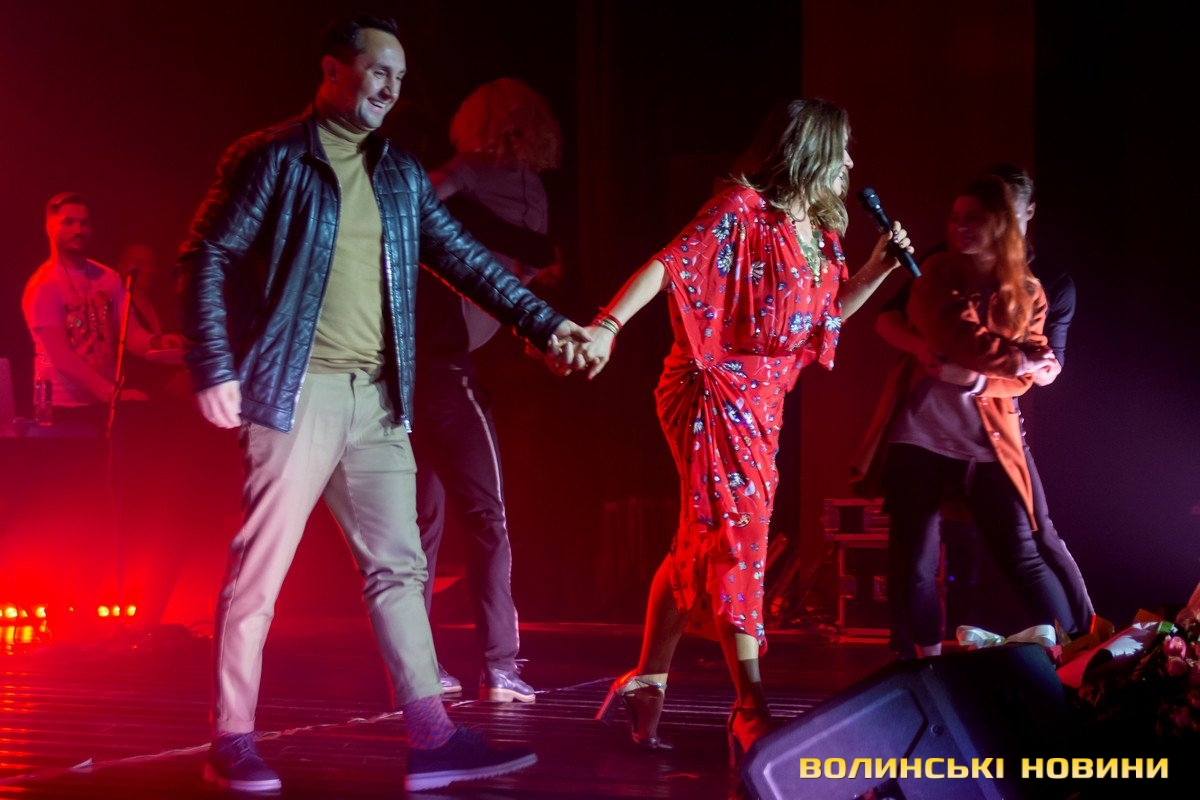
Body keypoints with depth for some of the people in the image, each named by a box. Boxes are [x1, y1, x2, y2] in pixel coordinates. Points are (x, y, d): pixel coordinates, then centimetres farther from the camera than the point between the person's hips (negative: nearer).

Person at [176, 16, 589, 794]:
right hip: (297, 393, -6)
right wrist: (215, 370, -13)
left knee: (399, 567, 5)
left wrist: (544, 322, 9)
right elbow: (206, 258, -5)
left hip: (378, 400, 6)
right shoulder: (274, 158, -3)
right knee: (260, 567, -2)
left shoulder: (401, 173, 15)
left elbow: (463, 258, 17)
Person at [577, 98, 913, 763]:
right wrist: (607, 326, -33)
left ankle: (647, 685, 23)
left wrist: (879, 268, 11)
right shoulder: (744, 208, -11)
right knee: (738, 537, -12)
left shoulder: (819, 232, 13)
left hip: (760, 404, 9)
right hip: (714, 392, -9)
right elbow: (668, 265, -20)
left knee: (701, 545, 13)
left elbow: (827, 313, 25)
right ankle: (752, 716, -14)